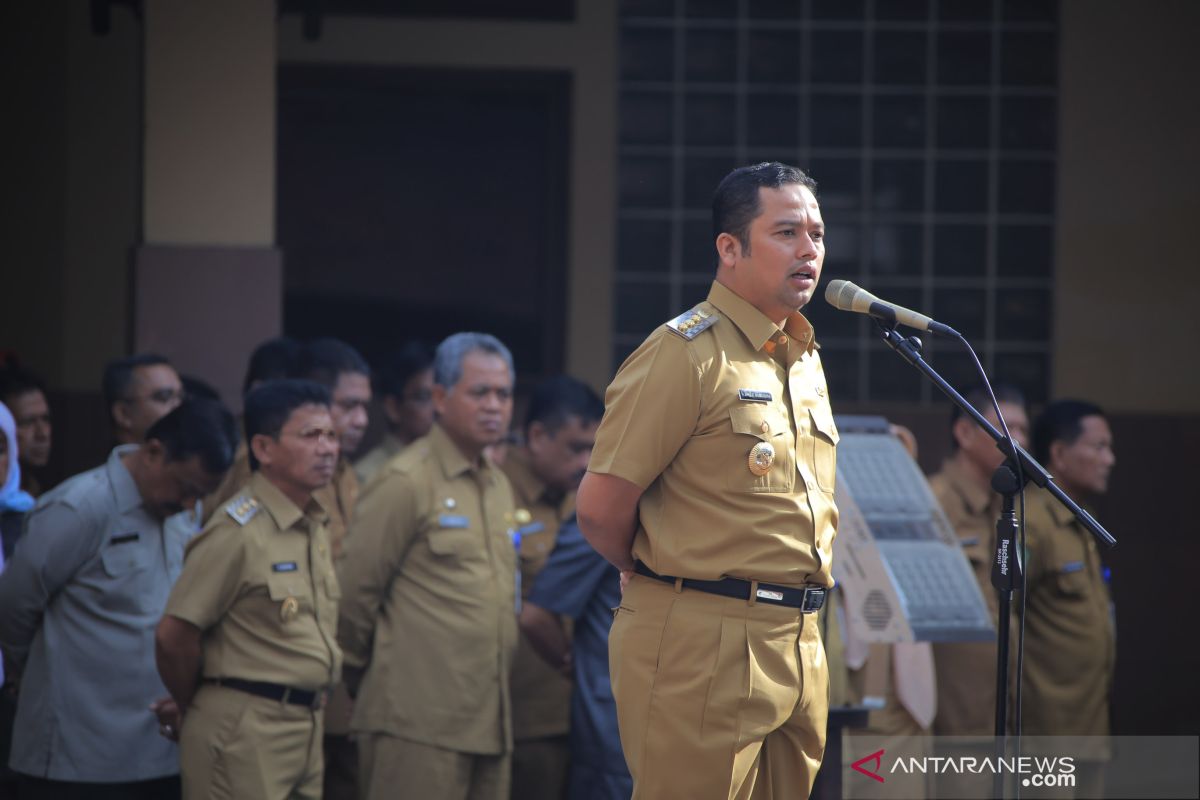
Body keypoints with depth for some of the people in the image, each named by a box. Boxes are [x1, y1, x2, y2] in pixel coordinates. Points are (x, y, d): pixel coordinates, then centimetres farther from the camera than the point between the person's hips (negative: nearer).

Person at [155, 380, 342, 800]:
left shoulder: (315, 527, 12)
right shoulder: (237, 532, -14)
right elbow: (174, 636, -14)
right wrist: (192, 713, 1)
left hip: (305, 724, 8)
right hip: (245, 731, -8)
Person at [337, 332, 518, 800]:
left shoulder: (499, 486, 17)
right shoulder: (407, 482, -8)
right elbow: (354, 592, -7)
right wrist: (362, 675, 4)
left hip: (489, 723, 8)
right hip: (419, 722, -8)